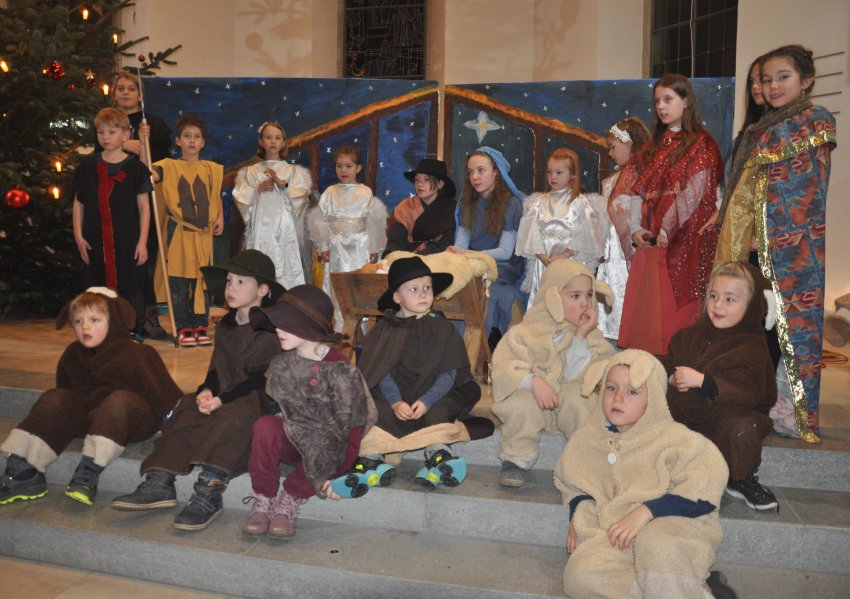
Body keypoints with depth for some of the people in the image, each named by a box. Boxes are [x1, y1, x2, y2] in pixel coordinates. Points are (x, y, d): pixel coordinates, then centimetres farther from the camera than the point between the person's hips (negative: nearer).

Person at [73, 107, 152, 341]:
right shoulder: (87, 166, 6)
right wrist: (78, 235, 3)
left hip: (128, 241, -2)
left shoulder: (135, 168, -1)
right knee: (97, 287, 9)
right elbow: (78, 203, 11)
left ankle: (134, 332, 14)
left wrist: (142, 242, -4)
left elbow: (144, 207, 0)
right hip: (96, 241, 3)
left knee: (131, 287, 2)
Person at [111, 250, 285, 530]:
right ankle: (159, 485, -24)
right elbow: (217, 368, 16)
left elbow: (264, 378, -15)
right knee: (187, 411, -19)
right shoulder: (225, 326, 17)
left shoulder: (273, 330, -8)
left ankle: (208, 494, -38)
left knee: (233, 417, -36)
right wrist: (207, 390, -7)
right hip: (222, 400, 7)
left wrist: (223, 400, -20)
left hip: (261, 401, -7)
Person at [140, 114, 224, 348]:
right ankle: (183, 328, 10)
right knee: (178, 282, 1)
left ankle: (200, 326, 15)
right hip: (178, 232, -2)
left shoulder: (211, 168, 10)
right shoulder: (169, 166, 0)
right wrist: (144, 143, -23)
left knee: (202, 280, 6)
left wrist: (220, 217, 3)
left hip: (203, 233, 2)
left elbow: (217, 196, 19)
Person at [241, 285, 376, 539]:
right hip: (296, 442, 3)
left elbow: (353, 428, -16)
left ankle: (289, 502, -8)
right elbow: (293, 420, -13)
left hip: (333, 447, -2)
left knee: (333, 459, -36)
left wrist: (331, 474, -20)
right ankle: (263, 502, -9)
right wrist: (318, 478, -20)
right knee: (265, 427, -27)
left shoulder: (341, 370, -19)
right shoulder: (281, 365, -8)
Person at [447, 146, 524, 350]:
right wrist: (453, 253, -20)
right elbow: (461, 244, 5)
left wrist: (468, 255, -20)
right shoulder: (467, 203, 15)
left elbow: (505, 251, -8)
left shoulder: (511, 204, -1)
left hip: (501, 269, -3)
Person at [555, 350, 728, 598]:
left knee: (657, 543, -41)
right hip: (612, 535, 5)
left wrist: (645, 512, -22)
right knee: (580, 575, -28)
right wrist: (578, 517, 5)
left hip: (672, 528, -4)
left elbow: (702, 491, -15)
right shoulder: (589, 438, 8)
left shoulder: (674, 438, -5)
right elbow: (574, 483, 24)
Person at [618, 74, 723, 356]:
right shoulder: (658, 144, 19)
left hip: (681, 240, -6)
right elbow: (640, 189, 11)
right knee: (645, 309, 5)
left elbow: (693, 193, -12)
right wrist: (636, 228, -3)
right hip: (650, 239, 6)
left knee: (674, 307, -5)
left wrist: (667, 231, -17)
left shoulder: (700, 143, -1)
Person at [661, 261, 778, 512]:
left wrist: (702, 381, -31)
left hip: (728, 417, -3)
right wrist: (672, 379, -9)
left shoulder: (752, 348, -9)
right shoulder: (691, 335, 7)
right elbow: (668, 364, 15)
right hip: (687, 413, 4)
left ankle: (742, 481, -3)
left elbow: (746, 393, -22)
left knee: (743, 427, -34)